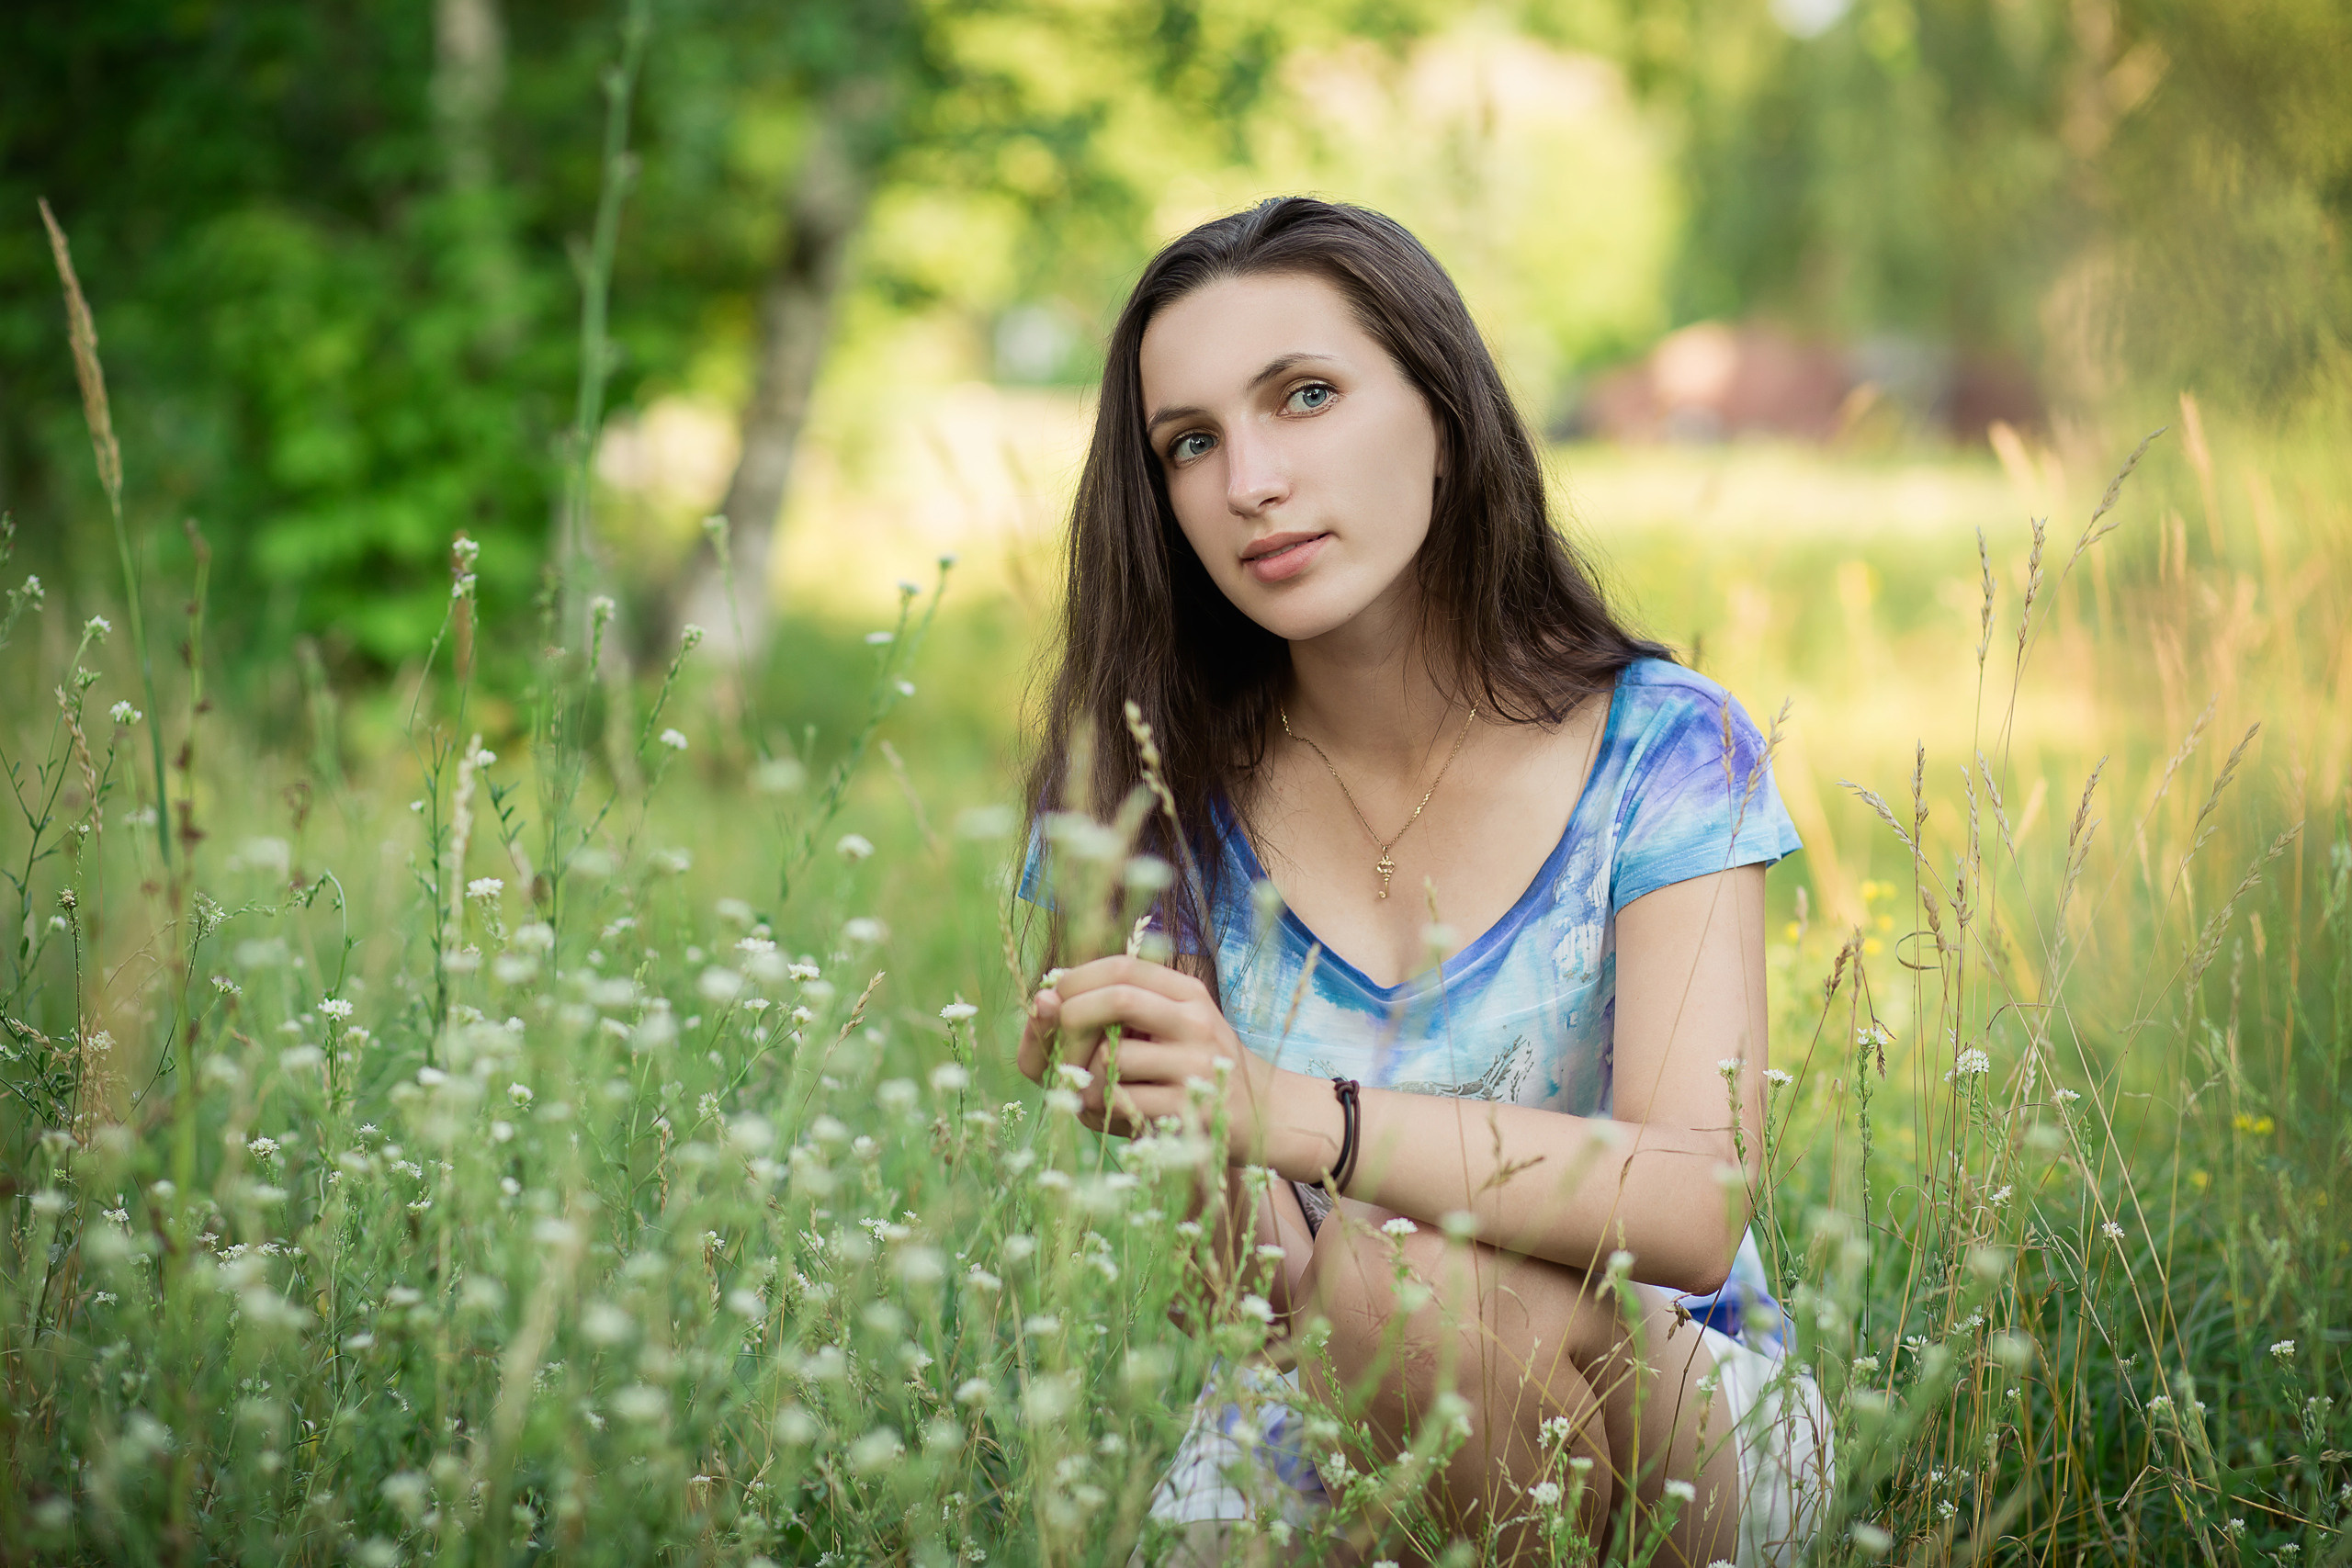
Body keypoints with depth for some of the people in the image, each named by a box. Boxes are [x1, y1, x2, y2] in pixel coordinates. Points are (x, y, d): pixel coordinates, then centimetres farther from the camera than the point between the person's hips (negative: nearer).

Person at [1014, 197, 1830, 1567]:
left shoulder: (1661, 752, -9)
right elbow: (1241, 1290, -10)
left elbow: (1697, 1209, -22)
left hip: (1687, 1445, -3)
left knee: (1395, 1265, -29)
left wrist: (1289, 1114, -35)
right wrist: (1199, 1164, -35)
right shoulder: (1155, 797, -5)